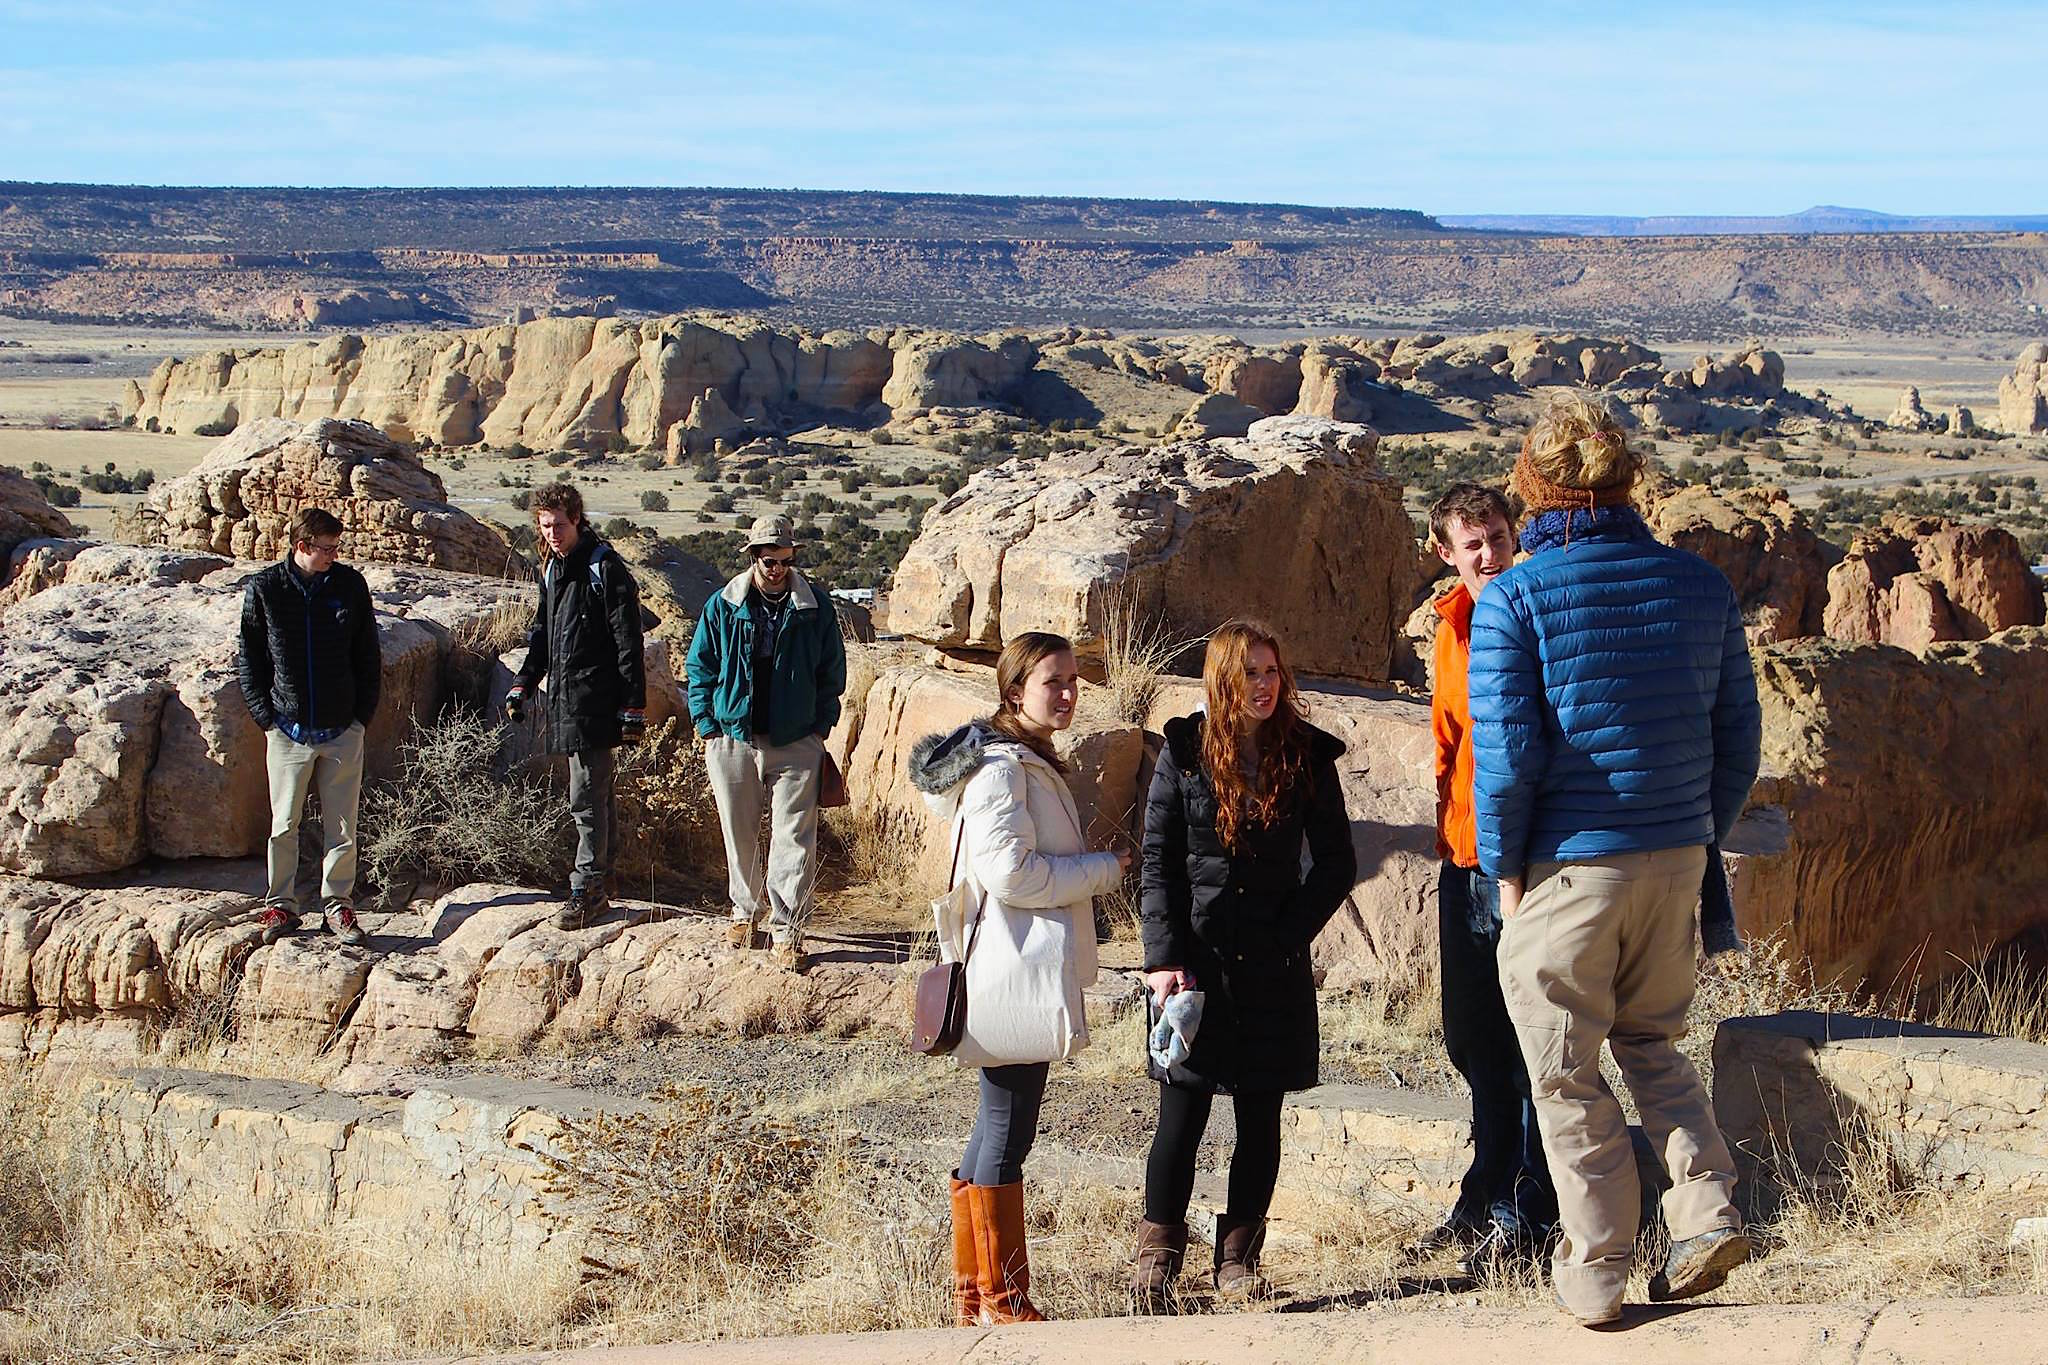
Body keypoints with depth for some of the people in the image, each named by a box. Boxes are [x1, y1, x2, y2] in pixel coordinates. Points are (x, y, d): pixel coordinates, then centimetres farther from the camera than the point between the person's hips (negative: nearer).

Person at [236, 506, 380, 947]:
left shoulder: (350, 586, 0)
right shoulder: (264, 589, -4)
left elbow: (368, 657, 8)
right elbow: (248, 658, 4)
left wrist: (363, 713, 3)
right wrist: (265, 715, -3)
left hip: (342, 730, 1)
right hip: (289, 729, -1)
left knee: (341, 826, 5)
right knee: (284, 824, 5)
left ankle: (338, 905, 16)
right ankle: (280, 906, 17)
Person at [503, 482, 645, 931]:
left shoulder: (606, 569, -11)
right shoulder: (553, 569, 15)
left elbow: (628, 643, -13)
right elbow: (542, 634, 25)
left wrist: (633, 707, -16)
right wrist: (523, 685, 15)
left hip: (594, 704, -8)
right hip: (563, 700, 8)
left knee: (586, 798, -8)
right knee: (597, 794, 14)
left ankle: (586, 891, -2)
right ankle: (598, 889, 20)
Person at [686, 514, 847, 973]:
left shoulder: (815, 607, 1)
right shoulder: (723, 606, 1)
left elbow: (832, 671, 9)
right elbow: (699, 665, 7)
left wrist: (820, 725, 2)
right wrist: (708, 724, 1)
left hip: (796, 745, -1)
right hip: (733, 740, 1)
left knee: (794, 840, -5)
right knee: (740, 835, 13)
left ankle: (787, 931, 0)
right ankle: (745, 913, 32)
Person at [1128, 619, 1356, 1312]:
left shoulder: (1307, 757, 3)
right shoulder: (1185, 754, 0)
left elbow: (1335, 863, 7)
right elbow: (1158, 864, 0)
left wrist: (1290, 934, -4)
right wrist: (1164, 959, -8)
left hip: (1273, 968, 2)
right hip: (1195, 960, -2)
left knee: (1260, 1118, 6)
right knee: (1183, 1114, -4)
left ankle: (1239, 1255, 15)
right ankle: (1157, 1259, 4)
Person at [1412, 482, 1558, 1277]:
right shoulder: (1452, 628, 13)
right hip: (1465, 855, 7)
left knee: (1529, 1040, -3)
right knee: (1472, 1039, 14)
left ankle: (1525, 1217, 4)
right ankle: (1486, 1197, 27)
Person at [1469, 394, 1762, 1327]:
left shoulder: (1514, 599, -11)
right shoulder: (1701, 586, 3)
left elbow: (1506, 750, -15)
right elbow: (1738, 735, 6)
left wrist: (1503, 865, -3)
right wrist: (1702, 838, 17)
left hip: (1567, 865, -4)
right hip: (1675, 860, 5)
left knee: (1567, 1075, 9)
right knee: (1651, 1041, 24)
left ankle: (1594, 1273, 15)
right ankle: (1707, 1208, 6)